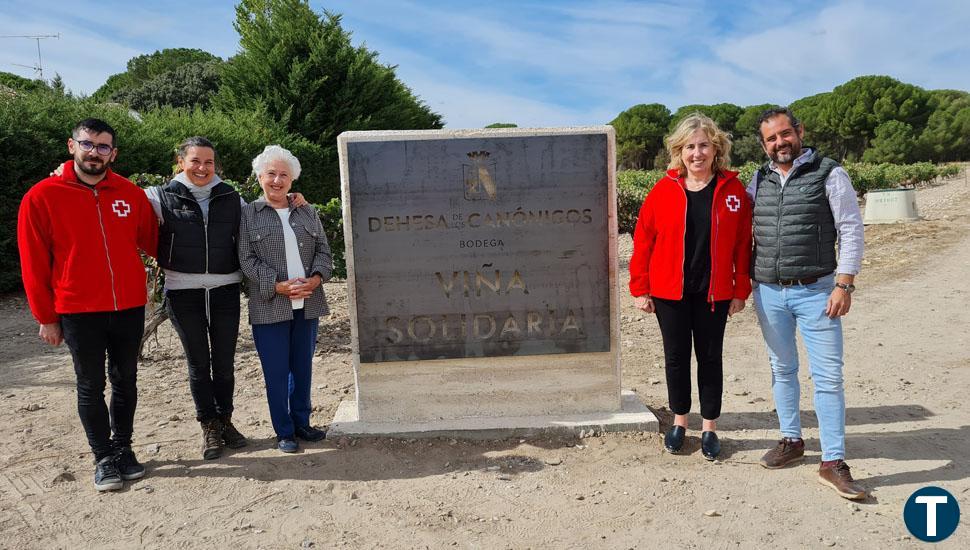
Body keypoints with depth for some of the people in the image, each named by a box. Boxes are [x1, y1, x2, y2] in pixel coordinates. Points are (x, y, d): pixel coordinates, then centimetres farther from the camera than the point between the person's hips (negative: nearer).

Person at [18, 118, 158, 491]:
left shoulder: (131, 194, 1)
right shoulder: (41, 197, -5)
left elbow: (152, 241, 13)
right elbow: (33, 264, -2)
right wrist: (46, 317, -1)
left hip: (130, 307, 3)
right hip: (78, 311, -2)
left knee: (126, 381, 12)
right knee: (91, 387, 8)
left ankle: (123, 449, 28)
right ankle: (104, 459, 21)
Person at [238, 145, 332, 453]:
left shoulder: (307, 213, 13)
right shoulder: (249, 214, 1)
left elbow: (323, 251, 9)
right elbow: (247, 259, -6)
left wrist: (316, 278, -10)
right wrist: (278, 286, -16)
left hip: (307, 305, 4)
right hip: (269, 307, -3)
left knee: (302, 367, 13)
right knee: (276, 372, 3)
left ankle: (301, 422, 27)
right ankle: (284, 431, 16)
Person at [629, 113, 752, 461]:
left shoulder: (733, 190, -1)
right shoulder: (663, 190, -3)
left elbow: (743, 244, 1)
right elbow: (643, 240, -2)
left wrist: (740, 290, -1)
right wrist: (640, 289, -4)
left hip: (714, 293, 0)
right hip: (670, 292, 0)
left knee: (710, 358, 11)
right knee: (676, 357, 11)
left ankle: (709, 428, 26)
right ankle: (679, 421, 30)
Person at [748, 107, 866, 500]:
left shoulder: (830, 174, -4)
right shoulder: (758, 180, 8)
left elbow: (851, 230, -6)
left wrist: (844, 284, -13)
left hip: (816, 291, -4)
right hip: (768, 292, 4)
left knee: (828, 375, -2)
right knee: (782, 370, 14)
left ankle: (833, 462, 5)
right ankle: (791, 440, 29)